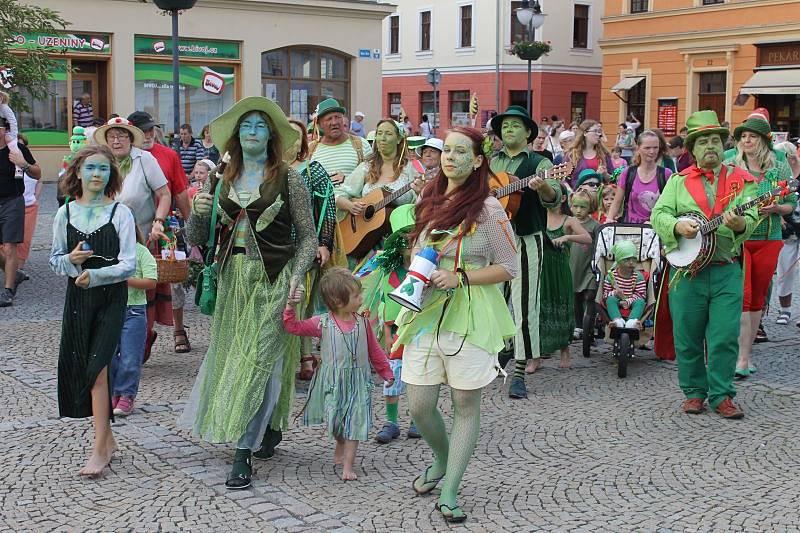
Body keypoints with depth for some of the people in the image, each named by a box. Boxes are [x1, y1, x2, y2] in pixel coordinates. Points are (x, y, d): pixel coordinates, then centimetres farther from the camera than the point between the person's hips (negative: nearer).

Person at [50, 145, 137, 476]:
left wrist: (95, 275, -21)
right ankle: (106, 438, 22)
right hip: (77, 297, 4)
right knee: (77, 368, 6)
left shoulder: (120, 213, -5)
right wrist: (71, 260, -12)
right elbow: (55, 260, 10)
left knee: (98, 368, -11)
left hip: (110, 297, -4)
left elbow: (128, 265, -8)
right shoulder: (65, 214, 5)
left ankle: (99, 449, -7)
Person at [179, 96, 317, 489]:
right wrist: (198, 212, -11)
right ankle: (269, 430, 31)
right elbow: (196, 239, 9)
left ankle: (243, 455, -6)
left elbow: (308, 236, 0)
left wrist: (296, 276, -13)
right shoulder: (220, 181, 8)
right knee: (230, 355, 9)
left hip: (273, 281, -4)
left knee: (258, 360, -8)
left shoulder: (287, 179, -2)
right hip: (232, 280, 5)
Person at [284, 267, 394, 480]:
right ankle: (341, 446, 36)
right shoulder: (322, 323, -8)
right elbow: (294, 327, -3)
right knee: (334, 421, 4)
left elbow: (374, 351, 10)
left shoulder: (362, 323, 0)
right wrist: (290, 307, -17)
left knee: (354, 422, 0)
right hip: (333, 381, -1)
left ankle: (347, 466, 7)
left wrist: (386, 373, 16)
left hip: (357, 382, 1)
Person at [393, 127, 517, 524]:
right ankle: (442, 459, 36)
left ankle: (449, 491, 11)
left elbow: (508, 267, -6)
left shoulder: (487, 209, -6)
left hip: (470, 315, -5)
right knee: (419, 406, 6)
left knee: (465, 404, 2)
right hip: (426, 312, 5)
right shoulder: (428, 202, 12)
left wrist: (459, 277, -16)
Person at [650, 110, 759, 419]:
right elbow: (658, 215, 2)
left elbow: (752, 218, -2)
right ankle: (694, 392, 20)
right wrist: (678, 226, -18)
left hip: (727, 270, 0)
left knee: (726, 337, -3)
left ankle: (721, 396, 9)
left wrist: (739, 224, -24)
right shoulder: (678, 181, 10)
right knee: (687, 337, 5)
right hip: (686, 269, 1)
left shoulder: (741, 180, 8)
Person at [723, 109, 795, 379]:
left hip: (768, 240, 3)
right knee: (742, 297, -11)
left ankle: (747, 351, 20)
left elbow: (792, 204, 8)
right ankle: (743, 358, -11)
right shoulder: (728, 167, 0)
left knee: (758, 299, 9)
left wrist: (777, 208, -12)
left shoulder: (780, 168, 4)